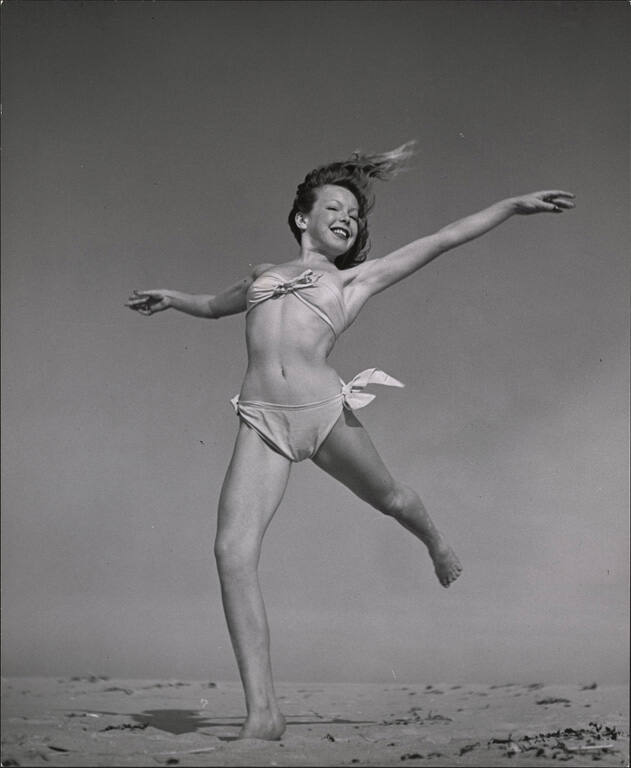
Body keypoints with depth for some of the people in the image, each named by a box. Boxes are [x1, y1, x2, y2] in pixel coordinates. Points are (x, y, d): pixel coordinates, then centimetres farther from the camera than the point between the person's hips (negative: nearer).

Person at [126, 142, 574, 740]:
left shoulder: (357, 279, 18)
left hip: (326, 410, -1)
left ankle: (435, 542, 58)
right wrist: (171, 299, 34)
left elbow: (442, 240, 16)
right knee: (232, 551, -14)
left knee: (389, 498, 17)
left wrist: (514, 205, 15)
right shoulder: (263, 276, 25)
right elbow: (213, 305, 47)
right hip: (262, 421, 1)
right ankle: (263, 713, -10)